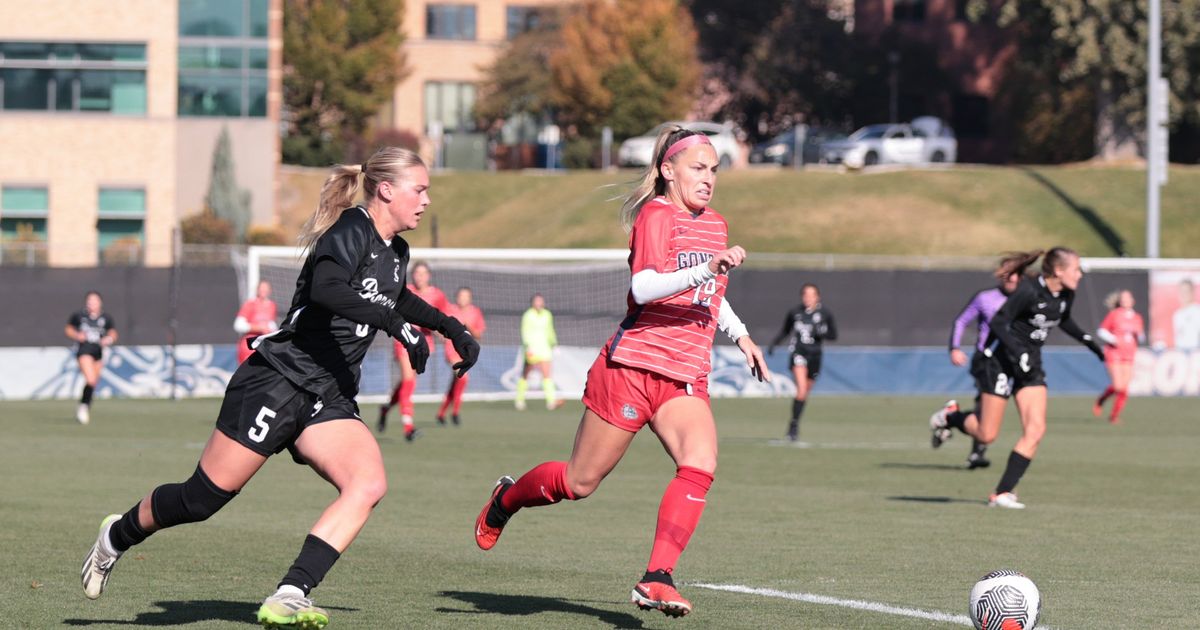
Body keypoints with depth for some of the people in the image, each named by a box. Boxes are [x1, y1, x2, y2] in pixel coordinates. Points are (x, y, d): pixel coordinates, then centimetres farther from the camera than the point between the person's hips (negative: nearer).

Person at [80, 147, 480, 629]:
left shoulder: (395, 252, 14)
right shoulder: (351, 231, -13)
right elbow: (325, 289, -35)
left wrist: (452, 328, 34)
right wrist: (395, 325, -38)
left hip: (329, 400, 8)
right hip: (277, 382, -8)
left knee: (368, 484, -19)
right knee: (203, 497, -1)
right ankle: (118, 536, 29)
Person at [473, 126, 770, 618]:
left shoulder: (714, 225, 15)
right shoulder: (657, 215, -10)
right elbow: (644, 287, -27)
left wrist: (740, 335, 28)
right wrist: (705, 269, -36)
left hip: (686, 380, 6)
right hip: (632, 368, -6)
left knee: (699, 465, -22)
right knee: (580, 481, 5)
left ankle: (656, 580, -26)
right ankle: (506, 499, 36)